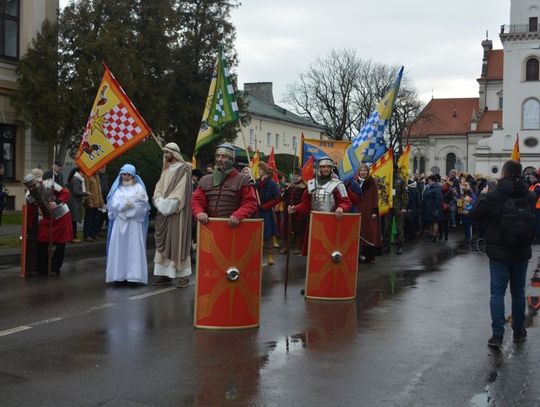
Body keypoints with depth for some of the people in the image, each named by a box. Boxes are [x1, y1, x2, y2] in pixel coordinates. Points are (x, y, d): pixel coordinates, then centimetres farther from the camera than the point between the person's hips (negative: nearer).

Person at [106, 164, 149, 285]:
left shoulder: (138, 188, 6)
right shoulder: (117, 188, 14)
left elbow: (142, 206, -5)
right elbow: (112, 204, 0)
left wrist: (130, 204, -11)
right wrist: (124, 204, -15)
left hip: (134, 222, -2)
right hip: (119, 222, 2)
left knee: (134, 247, -4)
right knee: (119, 247, 0)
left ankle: (133, 275, -4)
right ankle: (119, 275, 2)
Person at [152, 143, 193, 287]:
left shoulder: (183, 170, -6)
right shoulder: (166, 170, 16)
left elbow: (181, 192, -14)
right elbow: (158, 189, 11)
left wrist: (168, 205, -17)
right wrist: (160, 202, -7)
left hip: (177, 213, -7)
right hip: (164, 212, 7)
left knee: (178, 242, -6)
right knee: (164, 242, 5)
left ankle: (183, 275, -2)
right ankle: (165, 273, 8)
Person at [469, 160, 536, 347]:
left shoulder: (494, 196, -17)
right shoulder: (529, 197, -2)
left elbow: (474, 214, -9)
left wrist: (482, 196, 7)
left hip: (499, 252, -3)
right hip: (522, 252, 4)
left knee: (497, 292, 1)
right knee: (518, 291, 15)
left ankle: (497, 335, -4)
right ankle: (519, 331, 26)